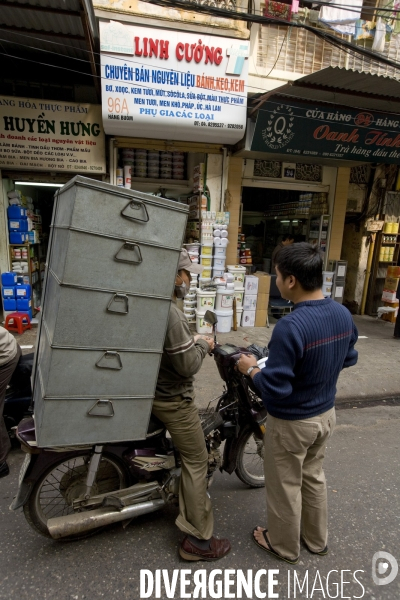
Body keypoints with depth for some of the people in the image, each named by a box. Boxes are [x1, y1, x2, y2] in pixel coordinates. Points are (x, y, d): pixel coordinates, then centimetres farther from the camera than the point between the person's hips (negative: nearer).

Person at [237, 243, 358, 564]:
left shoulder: (290, 327, -33)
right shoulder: (344, 314, -8)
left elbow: (275, 389, -28)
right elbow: (349, 358, 8)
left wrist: (251, 369, -12)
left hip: (291, 422, -7)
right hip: (326, 413, 7)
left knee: (285, 485, 17)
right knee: (314, 477, 27)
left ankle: (284, 545, 41)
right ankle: (317, 539, 48)